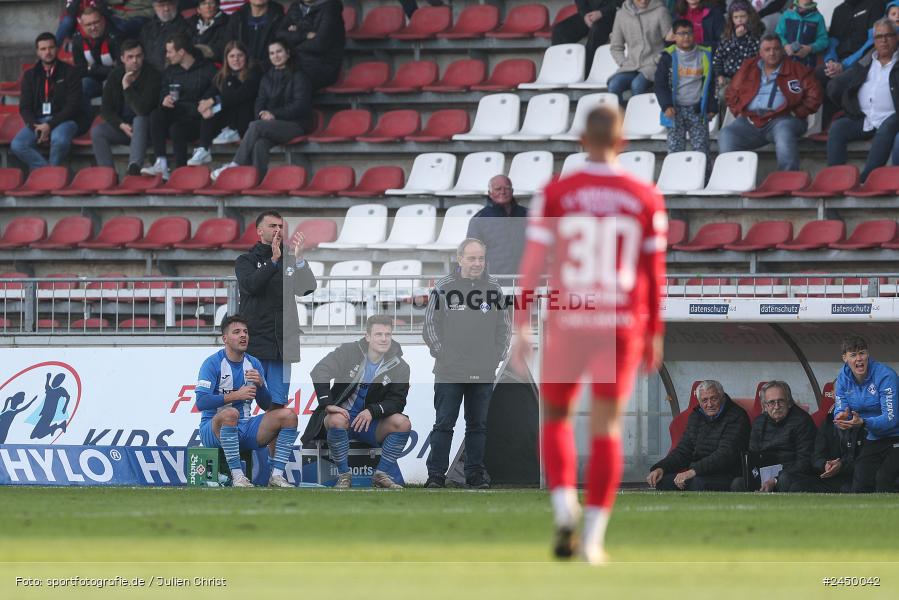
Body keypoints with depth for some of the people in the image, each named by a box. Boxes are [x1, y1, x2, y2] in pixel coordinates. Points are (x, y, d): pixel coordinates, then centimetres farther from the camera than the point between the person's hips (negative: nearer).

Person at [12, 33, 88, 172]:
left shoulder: (70, 72, 4)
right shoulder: (30, 76, 14)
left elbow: (73, 105, -4)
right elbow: (25, 108, 10)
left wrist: (50, 125, -16)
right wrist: (35, 127, -12)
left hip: (63, 120, -3)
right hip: (37, 121, 3)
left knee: (59, 139, -39)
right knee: (17, 145, -26)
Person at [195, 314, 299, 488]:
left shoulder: (253, 363, 10)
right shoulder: (213, 363, -8)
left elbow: (266, 406, 11)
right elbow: (201, 402, -20)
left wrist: (260, 385, -10)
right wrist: (236, 395, -25)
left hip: (245, 429, 6)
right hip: (214, 428, -6)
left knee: (288, 415, -9)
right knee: (230, 413, -38)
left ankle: (277, 475, -14)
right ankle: (237, 477, -35)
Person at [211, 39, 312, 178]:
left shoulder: (297, 77, 2)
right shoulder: (267, 77, 21)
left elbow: (300, 105, -7)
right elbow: (259, 103, 17)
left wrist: (274, 114, -14)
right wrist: (263, 114, -8)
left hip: (295, 125, -5)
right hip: (271, 124, 5)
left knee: (255, 126, -31)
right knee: (260, 143, -33)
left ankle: (235, 165, -29)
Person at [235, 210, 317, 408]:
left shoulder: (290, 261, 12)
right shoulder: (246, 261, 7)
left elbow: (307, 289, -5)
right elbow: (250, 285, -14)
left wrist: (299, 259, -21)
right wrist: (273, 261, -25)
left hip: (281, 346, 2)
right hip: (254, 345, -2)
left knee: (278, 404, 0)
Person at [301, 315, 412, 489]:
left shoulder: (400, 368, -1)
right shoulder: (349, 351, -7)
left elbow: (397, 401, -4)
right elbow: (320, 372, -16)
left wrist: (372, 411, -23)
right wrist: (328, 404, -29)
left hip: (370, 423, 2)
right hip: (343, 414, -2)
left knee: (403, 423, -24)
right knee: (337, 419, -38)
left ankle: (381, 475, -10)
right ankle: (344, 475, -20)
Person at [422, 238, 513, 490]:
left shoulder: (494, 288, 5)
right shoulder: (443, 287, -3)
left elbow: (504, 326, 14)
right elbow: (430, 324, 2)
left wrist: (498, 356, 8)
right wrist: (441, 354, -2)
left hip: (484, 374, 3)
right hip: (449, 373, -3)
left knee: (478, 425, 10)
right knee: (444, 424, -1)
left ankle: (476, 473, 16)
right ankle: (436, 474, 2)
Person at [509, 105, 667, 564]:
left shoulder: (555, 195, -3)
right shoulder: (646, 199, 1)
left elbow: (532, 264, -6)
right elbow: (654, 272, 4)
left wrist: (521, 330, -2)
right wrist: (654, 335, 13)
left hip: (567, 321, -1)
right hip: (623, 326, 1)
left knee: (555, 417, 18)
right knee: (606, 428, 8)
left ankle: (564, 505, -5)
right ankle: (593, 536, 3)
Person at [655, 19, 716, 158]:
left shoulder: (705, 56, 5)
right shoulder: (668, 57, 0)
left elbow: (711, 84, 12)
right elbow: (660, 85, 0)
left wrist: (712, 108, 6)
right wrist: (666, 106, -13)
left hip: (697, 109, 1)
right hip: (675, 110, -1)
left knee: (701, 151, -2)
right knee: (675, 151, -3)